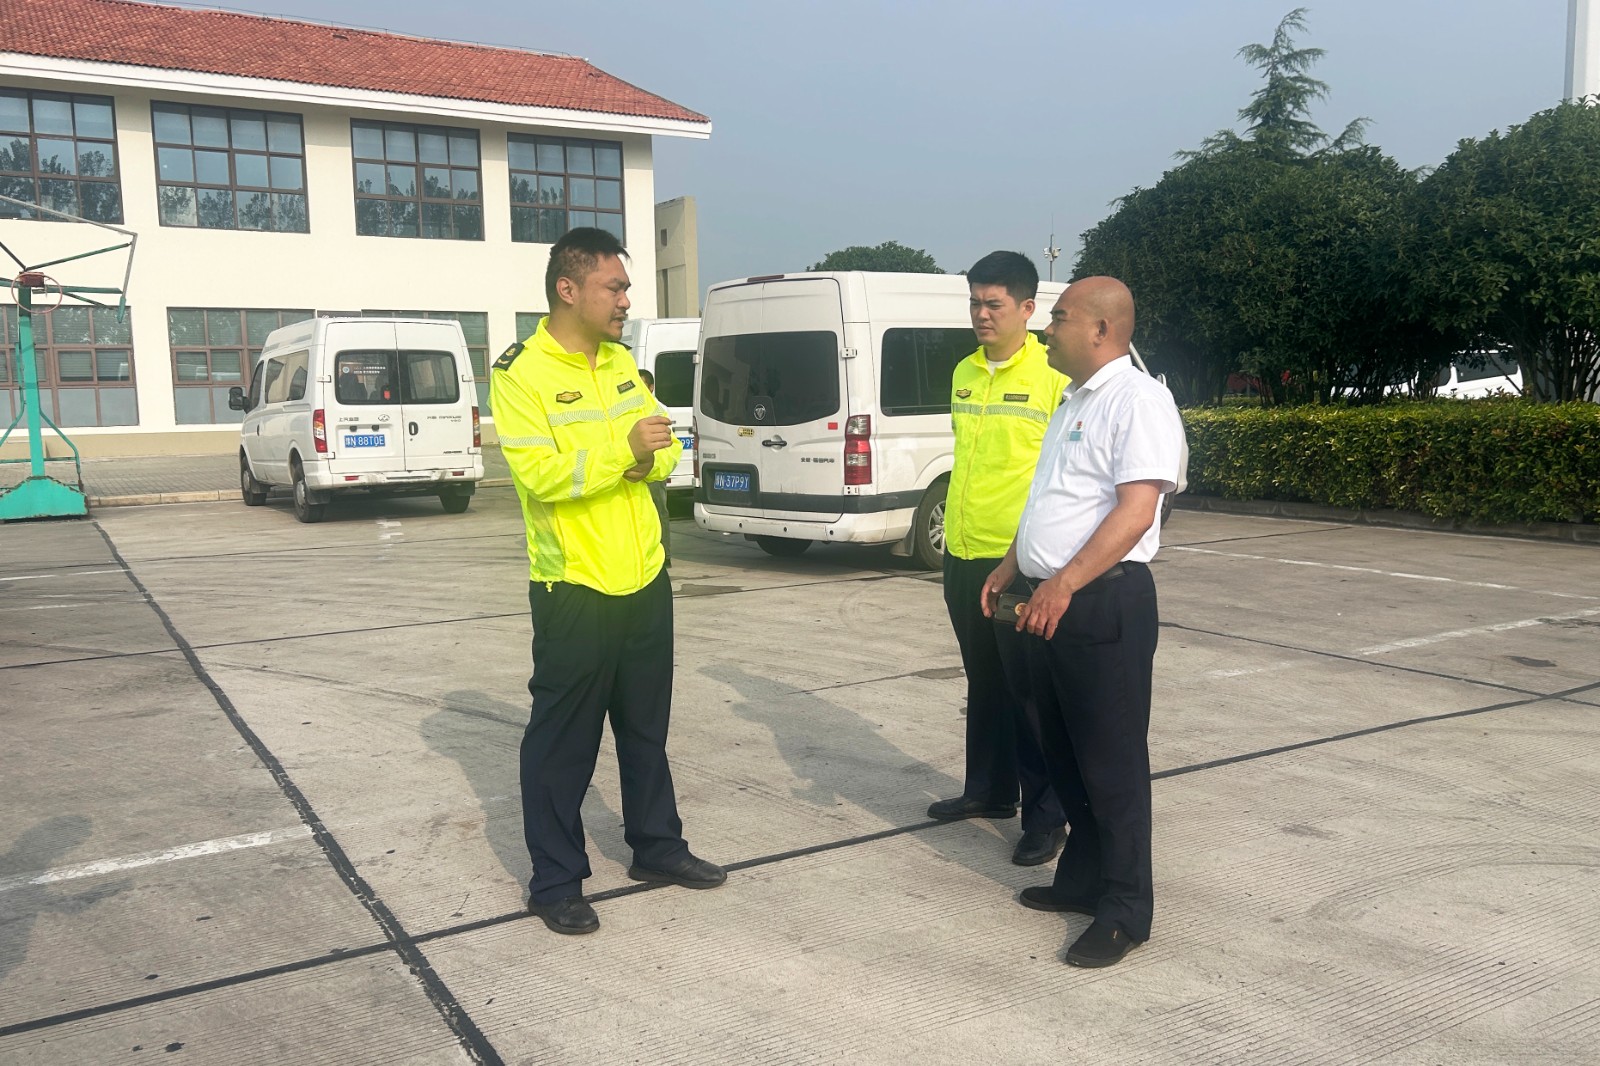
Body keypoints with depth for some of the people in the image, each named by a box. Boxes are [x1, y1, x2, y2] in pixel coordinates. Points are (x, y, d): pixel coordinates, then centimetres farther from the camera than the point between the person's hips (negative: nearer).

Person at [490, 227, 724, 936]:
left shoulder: (622, 363, 10)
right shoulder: (520, 373, -12)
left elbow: (667, 448, 9)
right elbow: (540, 473, -22)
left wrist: (649, 457, -12)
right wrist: (624, 451, -27)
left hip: (643, 579, 7)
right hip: (574, 589, -7)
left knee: (646, 728, 19)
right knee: (563, 741, 4)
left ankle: (657, 846, 35)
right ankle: (556, 881, 18)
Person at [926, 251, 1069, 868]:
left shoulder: (1053, 375, -11)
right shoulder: (964, 373, 11)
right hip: (964, 555, 7)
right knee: (984, 682, 18)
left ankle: (1046, 815, 14)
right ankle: (989, 790, 33)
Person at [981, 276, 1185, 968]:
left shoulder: (1137, 399, -13)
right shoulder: (1074, 401, 18)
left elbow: (1135, 510, -22)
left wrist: (1063, 585, -28)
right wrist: (1010, 570, 20)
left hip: (1102, 601, -10)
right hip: (1046, 600, 10)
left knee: (1112, 761, 0)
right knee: (1063, 752, 17)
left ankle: (1125, 911, 11)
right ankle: (1082, 877, 31)